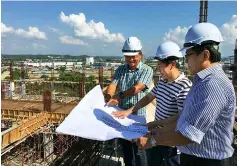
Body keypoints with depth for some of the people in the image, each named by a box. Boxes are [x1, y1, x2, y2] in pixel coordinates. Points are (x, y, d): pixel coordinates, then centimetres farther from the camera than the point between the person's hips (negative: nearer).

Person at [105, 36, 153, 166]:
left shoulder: (147, 70, -8)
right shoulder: (120, 70, 6)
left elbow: (137, 88, -21)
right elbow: (112, 85, -9)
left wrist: (119, 96, -32)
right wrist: (107, 98, -29)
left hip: (138, 115, -4)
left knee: (138, 149, 8)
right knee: (125, 147, 19)